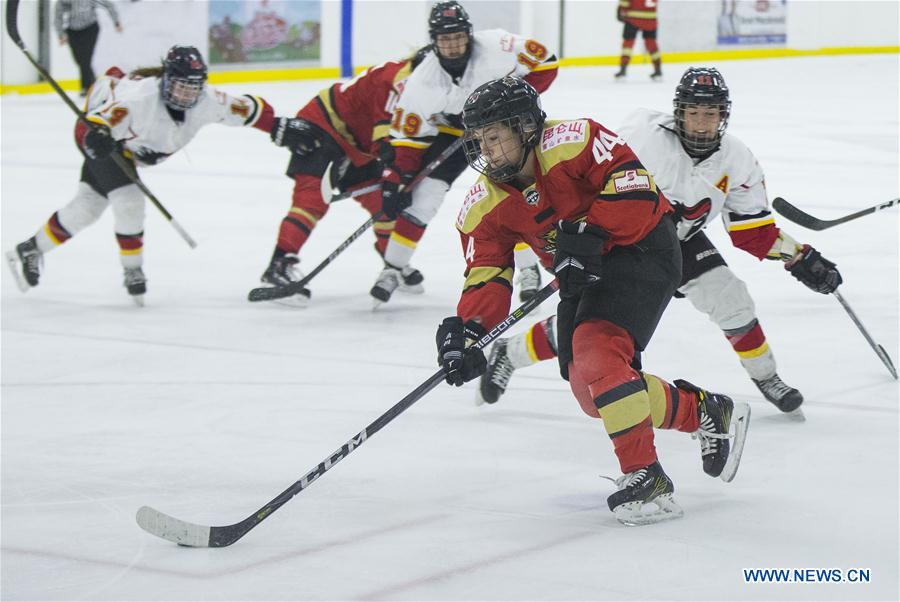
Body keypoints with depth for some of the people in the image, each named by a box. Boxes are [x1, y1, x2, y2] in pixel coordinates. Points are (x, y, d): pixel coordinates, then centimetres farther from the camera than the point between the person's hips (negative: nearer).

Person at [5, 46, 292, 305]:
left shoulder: (205, 101, -21)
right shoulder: (140, 98, -40)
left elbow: (246, 108, -11)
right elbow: (99, 118, -41)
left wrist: (278, 126, -15)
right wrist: (98, 136, -60)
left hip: (131, 149, 7)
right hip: (98, 136, -7)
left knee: (86, 208, 11)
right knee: (129, 201, -19)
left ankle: (30, 250, 26)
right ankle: (133, 271, 0)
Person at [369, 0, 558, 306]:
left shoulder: (496, 47, -30)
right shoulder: (422, 81, -26)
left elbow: (545, 62, -16)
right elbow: (408, 135, -16)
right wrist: (395, 180, -21)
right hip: (449, 129, 0)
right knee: (423, 195, -9)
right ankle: (393, 269, 3)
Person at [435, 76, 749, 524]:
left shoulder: (572, 142, -23)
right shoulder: (485, 205, -5)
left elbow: (634, 185, -26)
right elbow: (487, 273, -7)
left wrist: (588, 234, -33)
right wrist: (468, 331, -23)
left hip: (641, 248, -8)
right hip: (582, 275, 8)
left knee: (597, 352, -27)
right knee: (589, 390, 2)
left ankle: (645, 478, -20)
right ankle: (706, 412, 20)